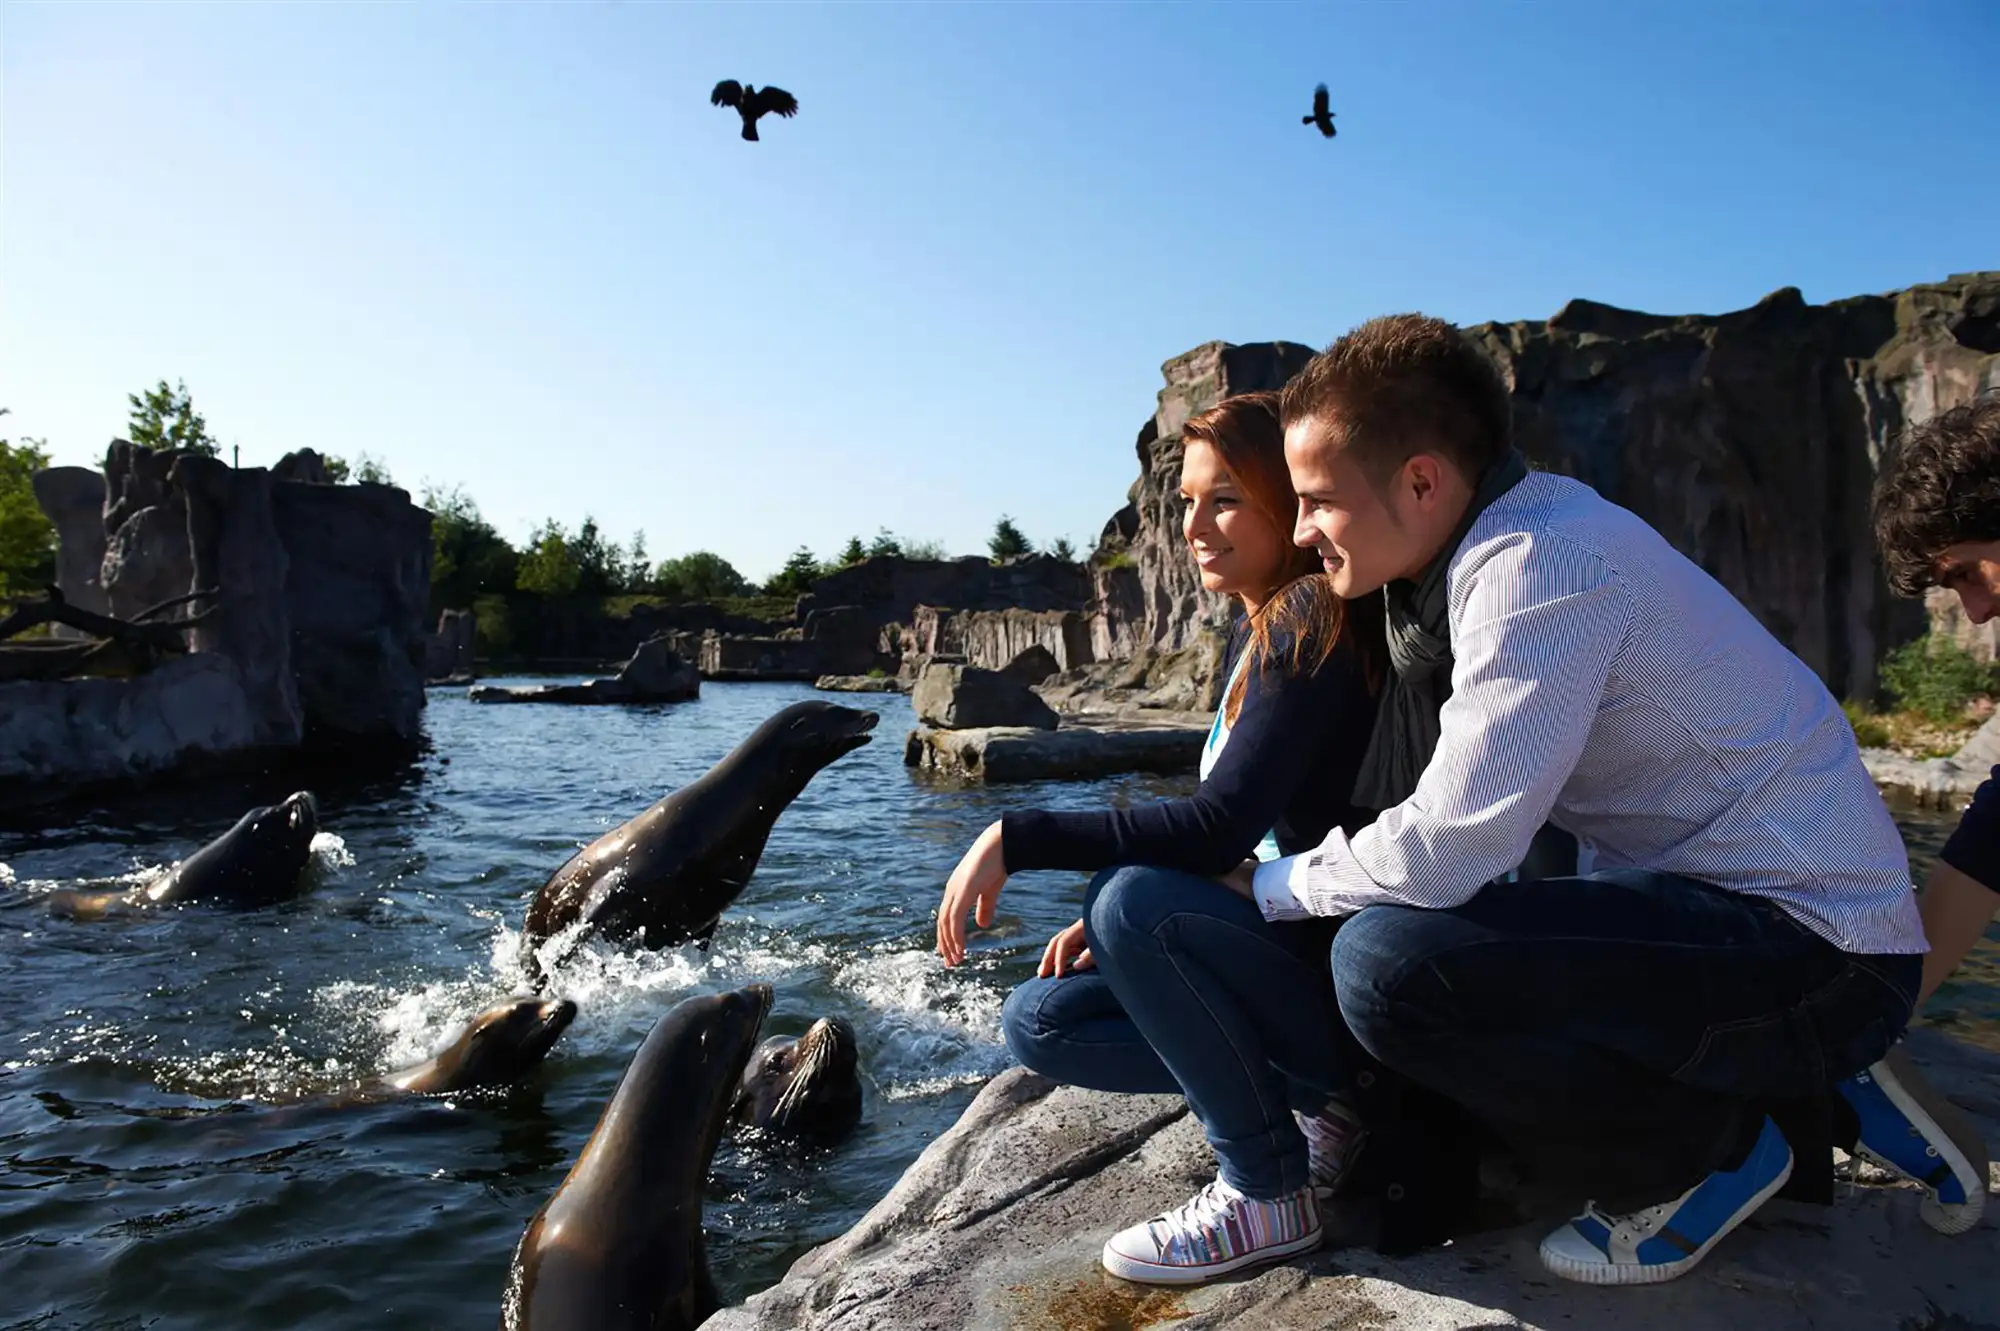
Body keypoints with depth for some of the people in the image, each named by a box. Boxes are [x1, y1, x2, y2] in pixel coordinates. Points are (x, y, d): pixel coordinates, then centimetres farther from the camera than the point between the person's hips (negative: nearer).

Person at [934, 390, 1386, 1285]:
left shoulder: (1314, 625, -18)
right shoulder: (1254, 630, 9)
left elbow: (1217, 827, -28)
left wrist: (1017, 838, -25)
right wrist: (1111, 921, -1)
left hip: (1351, 974, -9)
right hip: (1283, 952, 9)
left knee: (1139, 904, -32)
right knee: (1038, 1022, 2)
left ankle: (1272, 1195, -10)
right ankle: (1313, 1100, 6)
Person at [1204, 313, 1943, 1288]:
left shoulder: (1540, 564, -23)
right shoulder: (1492, 543, 5)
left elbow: (1446, 850, -27)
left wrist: (1269, 888, -11)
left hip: (1813, 950, -9)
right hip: (1700, 898, 9)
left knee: (1390, 965, -27)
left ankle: (1705, 1152, -1)